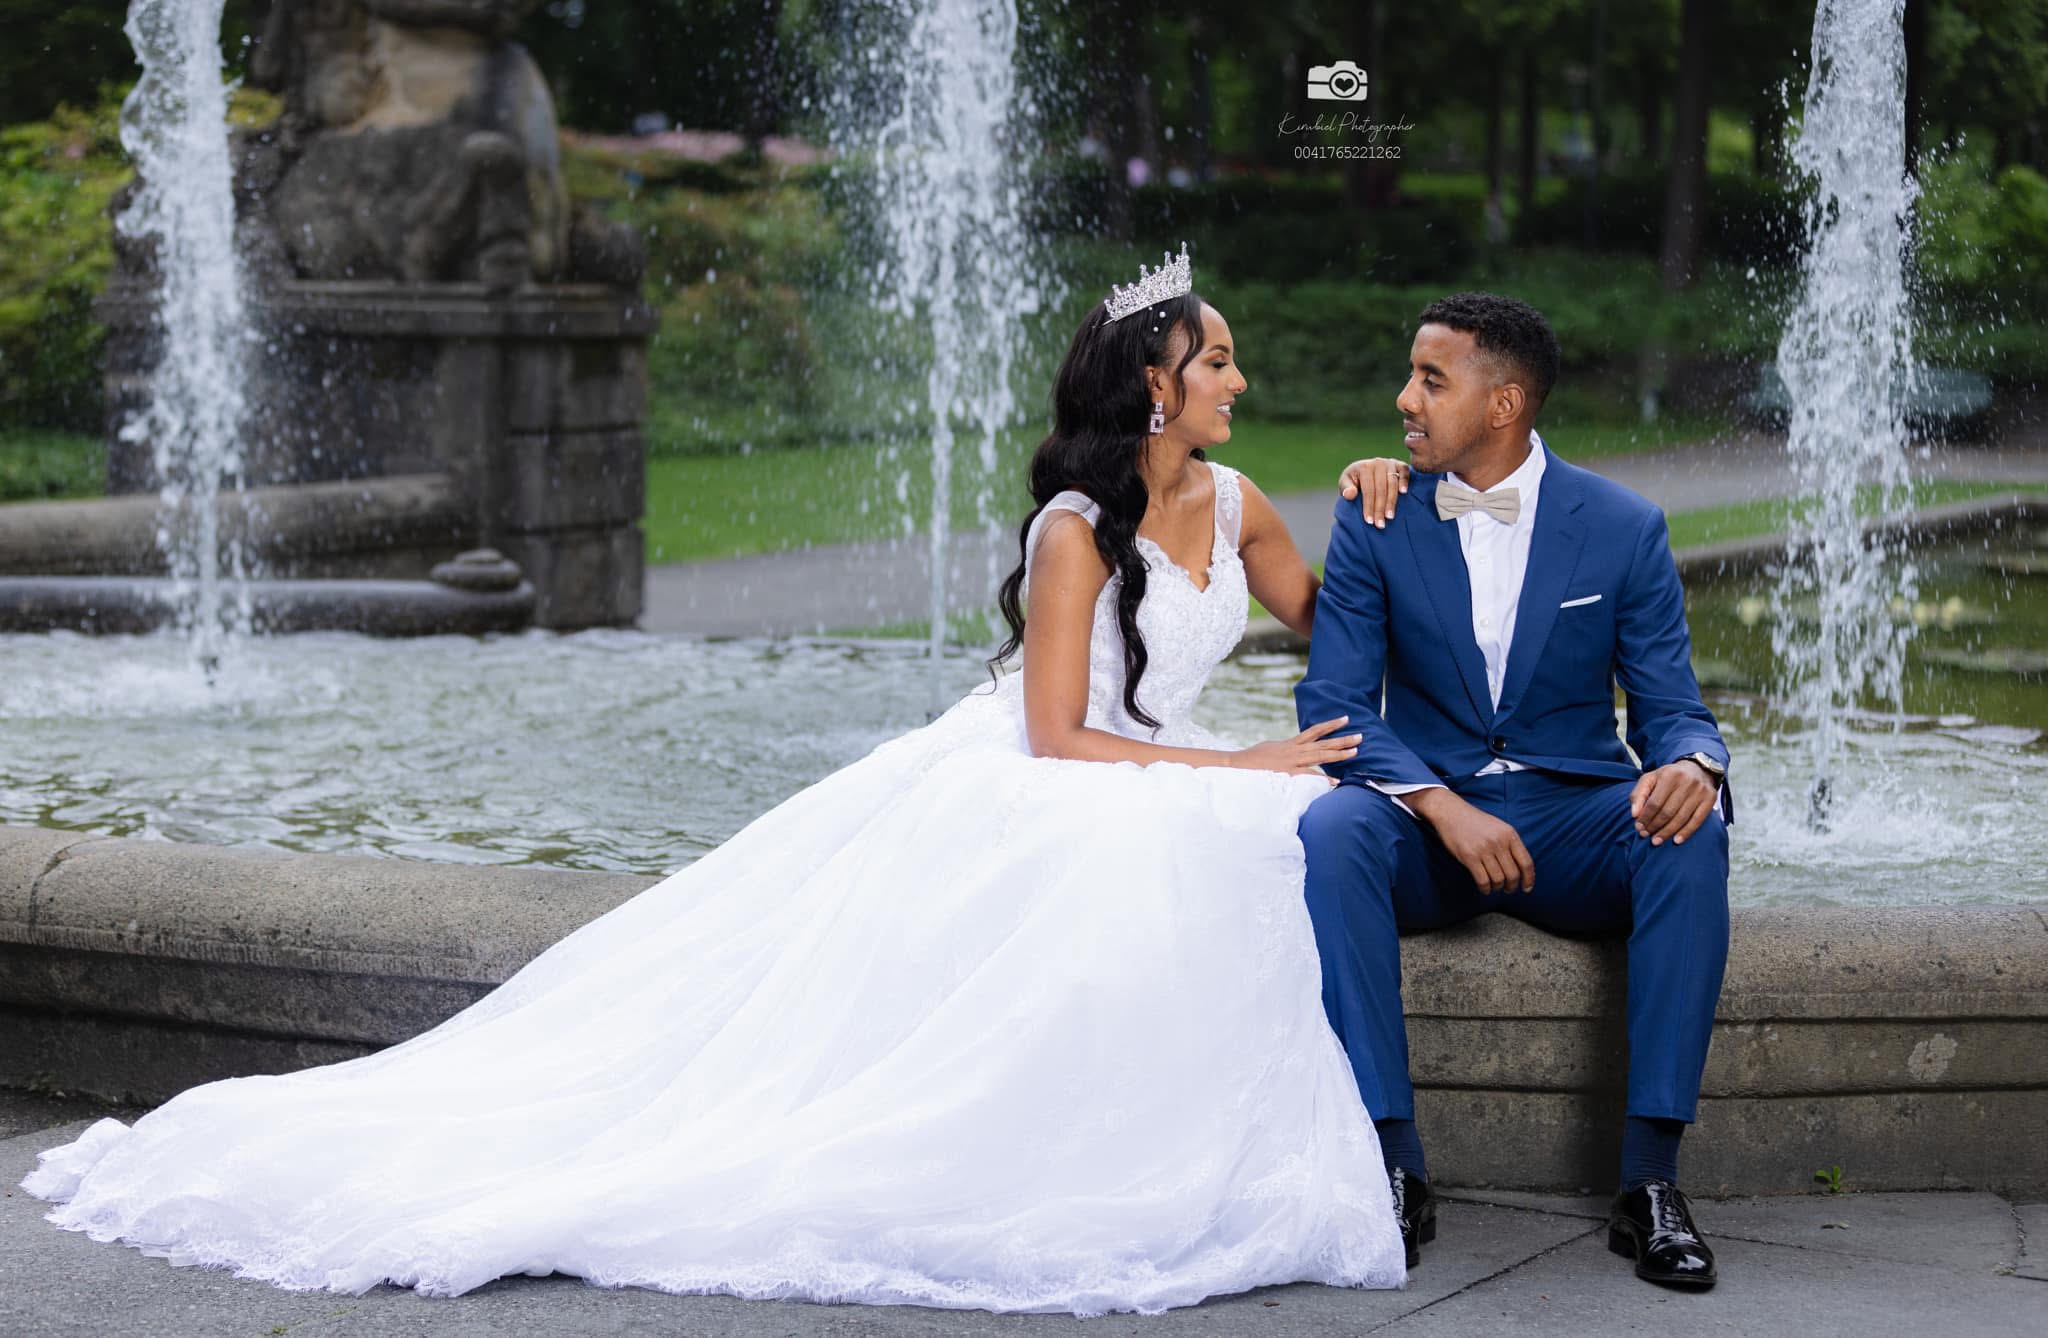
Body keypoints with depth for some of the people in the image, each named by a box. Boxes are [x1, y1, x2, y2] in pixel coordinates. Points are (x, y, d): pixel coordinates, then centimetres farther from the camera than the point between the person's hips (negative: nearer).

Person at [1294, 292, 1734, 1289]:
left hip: (1574, 821, 0)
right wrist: (1443, 807, -25)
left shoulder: (1623, 527, 0)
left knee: (1693, 830, -31)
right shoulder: (1374, 524, 0)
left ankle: (1650, 1178, -29)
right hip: (1425, 817, 0)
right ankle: (1392, 1165, -31)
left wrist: (1689, 763, -27)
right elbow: (1334, 707, -6)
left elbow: (1670, 708, 0)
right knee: (1332, 826, -33)